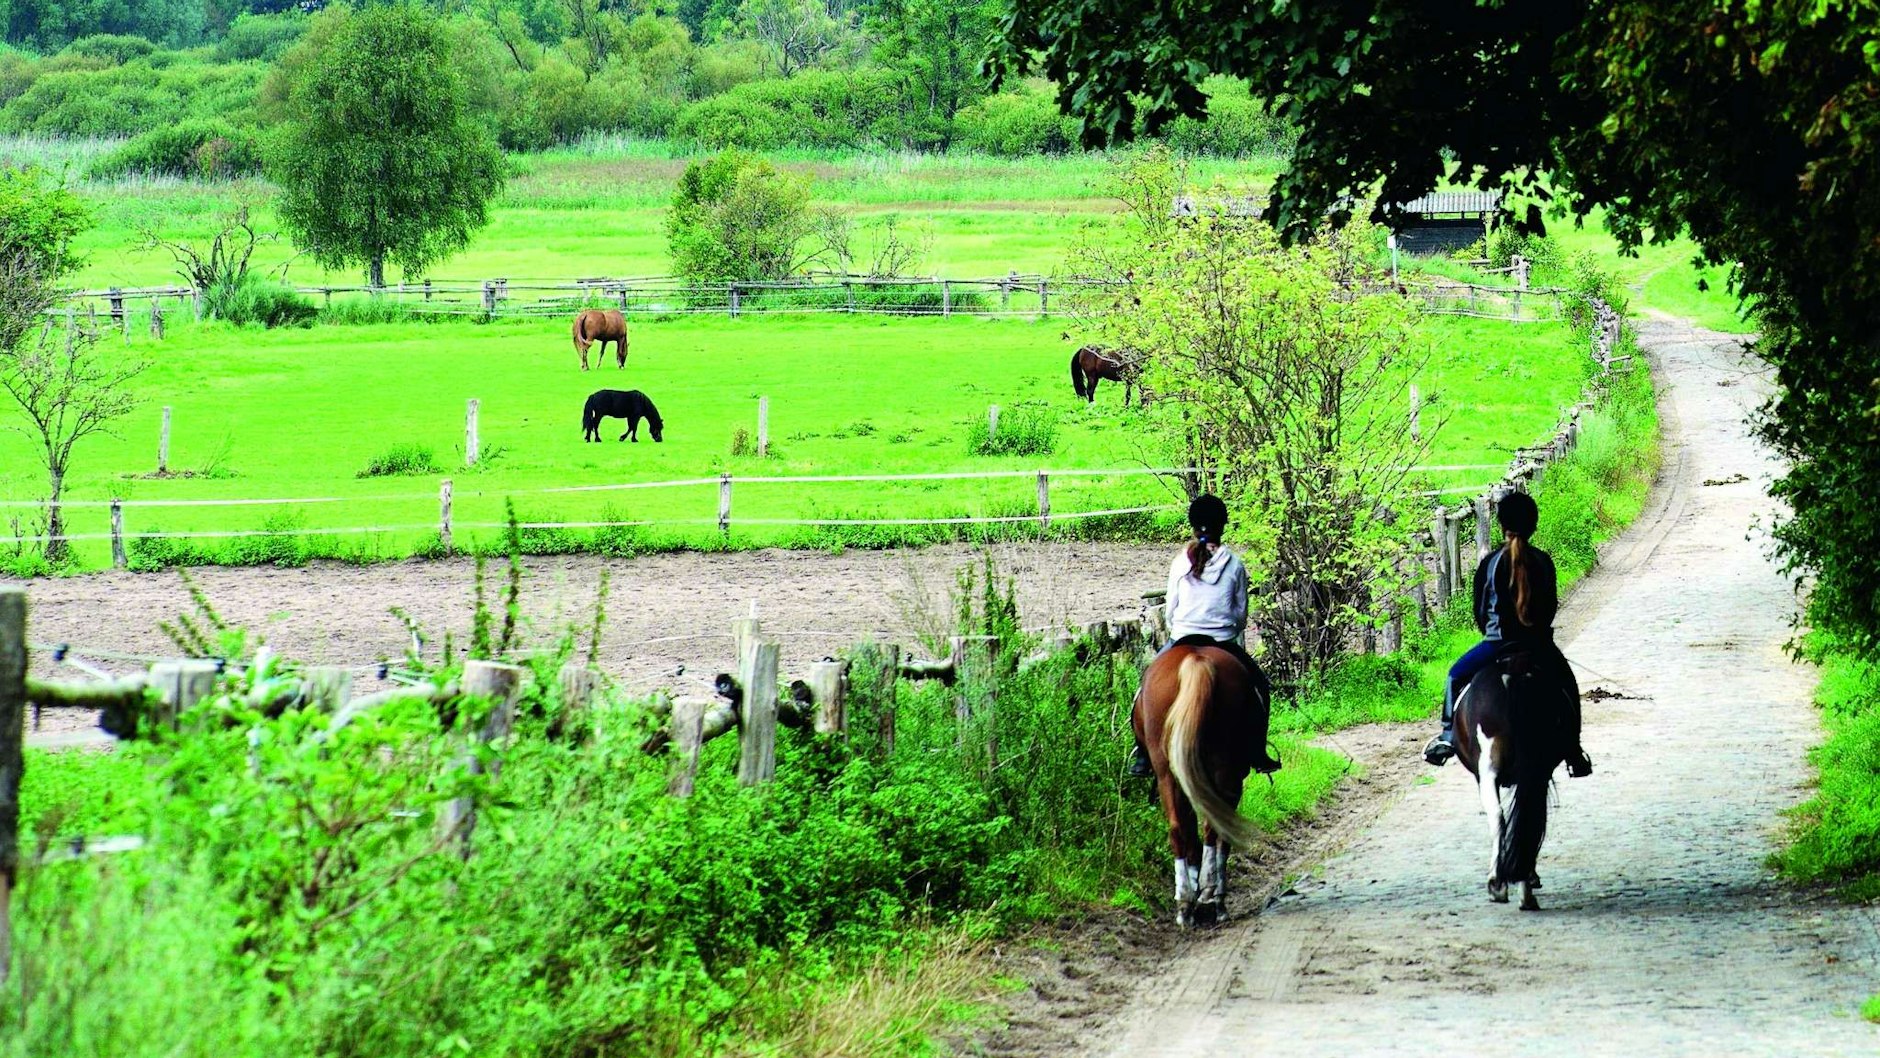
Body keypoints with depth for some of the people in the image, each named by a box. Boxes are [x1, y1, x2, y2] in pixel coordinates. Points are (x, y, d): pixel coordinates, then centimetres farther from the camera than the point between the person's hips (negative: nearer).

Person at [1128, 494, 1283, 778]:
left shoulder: (1180, 563, -3)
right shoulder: (1235, 565, -4)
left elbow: (1171, 609, 4)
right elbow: (1242, 612, 2)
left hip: (1182, 641, 0)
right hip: (1225, 643, 0)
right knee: (1259, 686, 23)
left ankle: (1142, 758, 13)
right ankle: (1258, 756, 22)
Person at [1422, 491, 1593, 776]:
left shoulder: (1490, 562, -6)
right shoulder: (1543, 561, -2)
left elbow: (1479, 610, 2)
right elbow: (1552, 605, 7)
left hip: (1497, 643, -1)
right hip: (1540, 644, 1)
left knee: (1456, 677, 24)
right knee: (1568, 687, 26)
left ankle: (1448, 738, 20)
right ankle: (1574, 754, 23)